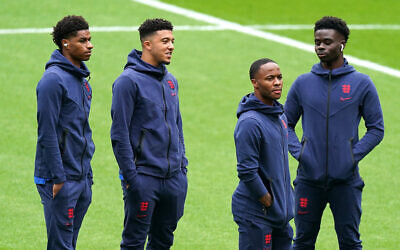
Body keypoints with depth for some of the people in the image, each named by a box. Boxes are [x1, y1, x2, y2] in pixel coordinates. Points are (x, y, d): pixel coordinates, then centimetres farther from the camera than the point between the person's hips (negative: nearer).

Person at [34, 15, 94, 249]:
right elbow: (47, 133, -17)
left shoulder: (82, 79, 14)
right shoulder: (54, 79, -14)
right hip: (61, 178, -9)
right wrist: (57, 178, -18)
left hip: (82, 177, 9)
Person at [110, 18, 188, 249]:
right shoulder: (129, 81, -11)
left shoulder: (171, 81, 13)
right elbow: (119, 133, -13)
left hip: (175, 178, 7)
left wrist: (182, 163, 15)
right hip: (144, 177, -7)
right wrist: (130, 176, -16)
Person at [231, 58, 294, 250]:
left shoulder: (279, 115, 10)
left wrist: (286, 200, 12)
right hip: (256, 214, -9)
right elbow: (246, 172, -22)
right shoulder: (250, 122, -19)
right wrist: (269, 203, -14)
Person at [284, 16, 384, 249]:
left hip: (346, 179, -2)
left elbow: (376, 129, 4)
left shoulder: (362, 84, 0)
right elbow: (287, 123, 14)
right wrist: (298, 152, -3)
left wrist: (354, 155, -9)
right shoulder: (303, 83, 6)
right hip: (309, 178, 2)